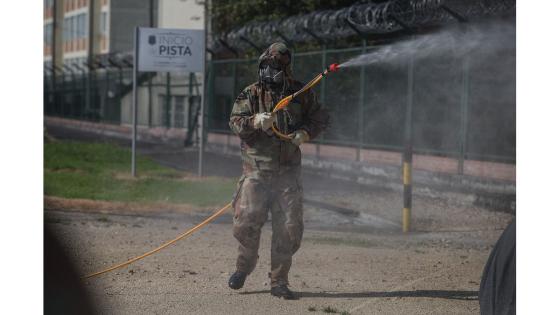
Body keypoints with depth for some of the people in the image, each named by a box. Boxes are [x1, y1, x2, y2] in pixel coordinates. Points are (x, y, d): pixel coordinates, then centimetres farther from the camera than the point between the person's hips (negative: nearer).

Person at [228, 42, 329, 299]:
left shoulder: (301, 94, 7)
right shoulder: (251, 94, 3)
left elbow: (320, 118, 16)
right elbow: (235, 122, -7)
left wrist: (305, 133, -4)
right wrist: (256, 121, -26)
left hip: (288, 173, 1)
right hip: (256, 170, -1)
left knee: (290, 229, -2)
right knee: (246, 222, -8)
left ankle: (279, 281, 10)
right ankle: (245, 265, 19)